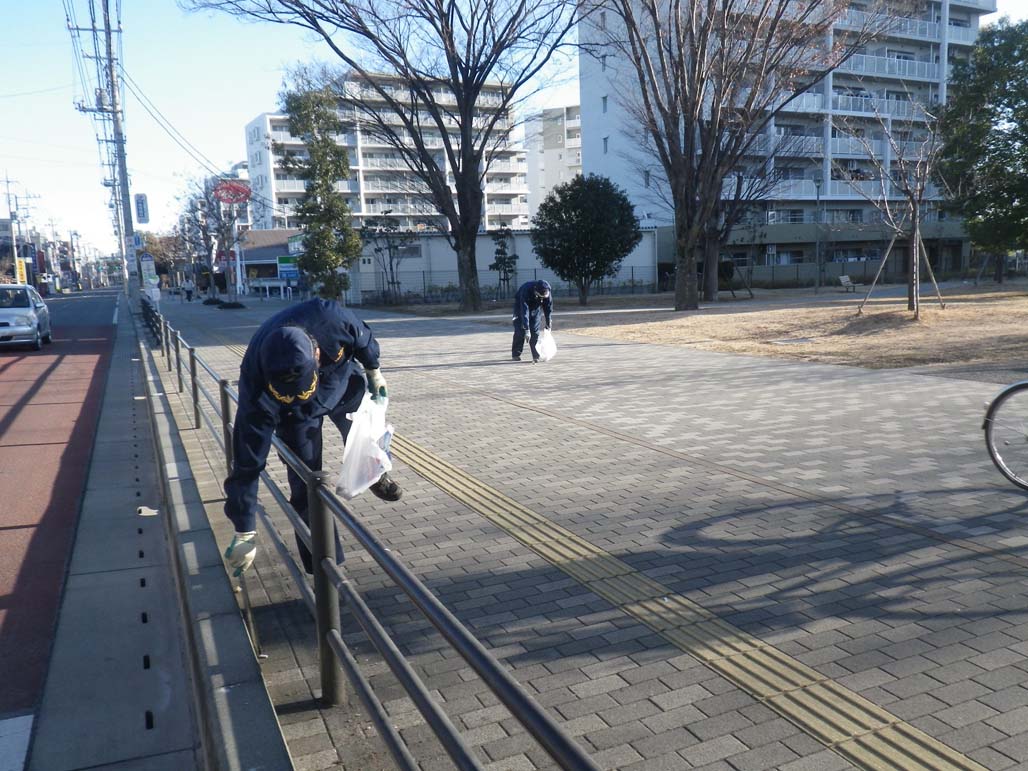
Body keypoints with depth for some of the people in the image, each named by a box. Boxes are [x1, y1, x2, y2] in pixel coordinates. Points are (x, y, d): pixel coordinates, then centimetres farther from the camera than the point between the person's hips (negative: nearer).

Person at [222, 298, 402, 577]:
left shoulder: (329, 318, -42)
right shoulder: (256, 387, -42)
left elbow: (363, 337, -16)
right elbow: (247, 462, -35)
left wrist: (374, 370, 3)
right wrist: (245, 533, -30)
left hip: (342, 384, 2)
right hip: (297, 414, -2)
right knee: (305, 489, -7)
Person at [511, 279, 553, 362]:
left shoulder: (547, 293, -28)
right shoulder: (526, 290, -41)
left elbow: (548, 308, -12)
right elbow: (524, 312, -43)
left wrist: (548, 324, -9)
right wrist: (526, 329, -46)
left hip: (536, 308, 3)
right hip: (521, 306, -3)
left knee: (535, 331, -7)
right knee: (520, 331, -7)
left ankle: (536, 355, -3)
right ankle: (516, 354, 5)